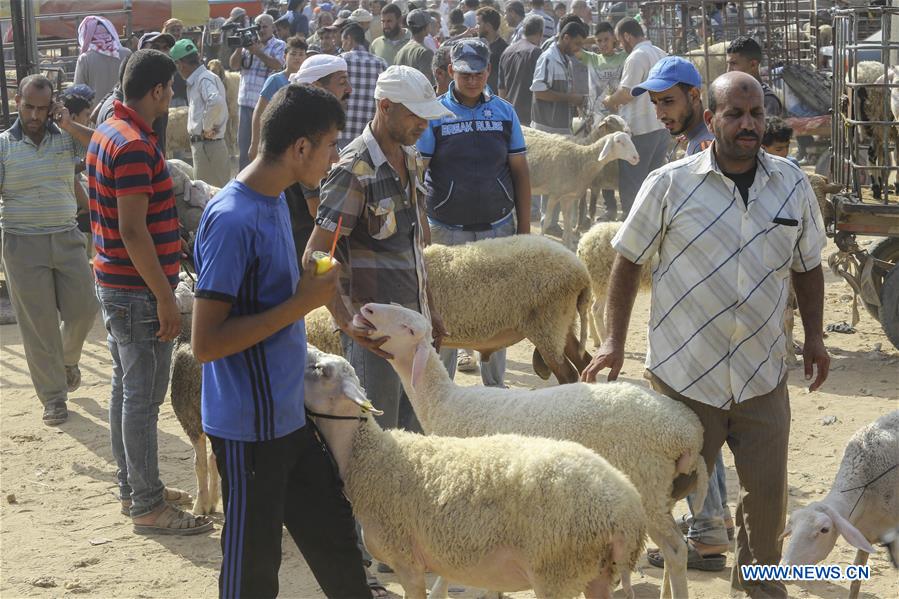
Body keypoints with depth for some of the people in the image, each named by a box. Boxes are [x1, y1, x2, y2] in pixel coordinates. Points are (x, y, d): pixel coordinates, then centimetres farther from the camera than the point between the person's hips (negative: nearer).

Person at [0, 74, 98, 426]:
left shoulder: (67, 136, 5)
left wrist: (69, 125, -16)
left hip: (67, 237, 2)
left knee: (82, 309, 4)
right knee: (38, 323, 1)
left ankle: (68, 359, 38)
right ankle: (53, 398, 10)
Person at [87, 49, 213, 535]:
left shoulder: (105, 134, 10)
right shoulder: (135, 147, -22)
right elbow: (133, 230, -25)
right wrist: (165, 297, -21)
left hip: (113, 284, 10)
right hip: (138, 292, -10)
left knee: (126, 388, 17)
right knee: (143, 396, -3)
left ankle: (133, 486, 28)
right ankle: (147, 505, 4)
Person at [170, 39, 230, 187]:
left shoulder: (204, 79, -15)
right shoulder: (195, 81, 14)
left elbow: (216, 102, -34)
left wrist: (207, 128, -23)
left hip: (208, 145, -10)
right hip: (200, 145, 10)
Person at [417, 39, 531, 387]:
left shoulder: (504, 113, 4)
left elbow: (520, 173, 7)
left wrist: (524, 229, 4)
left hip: (498, 228, 2)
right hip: (446, 231, -2)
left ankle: (494, 384, 21)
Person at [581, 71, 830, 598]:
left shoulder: (793, 185, 3)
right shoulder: (669, 184, -7)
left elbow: (808, 265, 16)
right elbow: (629, 260, 0)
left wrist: (815, 336, 11)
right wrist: (614, 341, -3)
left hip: (763, 376, 3)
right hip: (684, 372, -3)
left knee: (768, 490, 9)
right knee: (669, 486, 6)